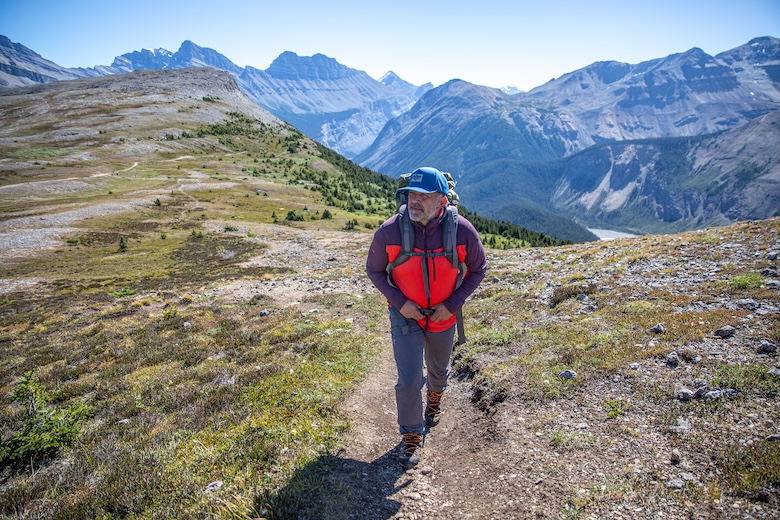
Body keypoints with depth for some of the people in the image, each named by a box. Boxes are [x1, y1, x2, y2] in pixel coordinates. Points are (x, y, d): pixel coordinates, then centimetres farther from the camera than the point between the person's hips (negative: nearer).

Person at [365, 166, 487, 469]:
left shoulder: (462, 231, -21)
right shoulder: (389, 231, -21)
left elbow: (478, 270, -4)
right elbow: (374, 270, -5)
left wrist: (453, 304, -14)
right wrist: (399, 301, -17)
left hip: (443, 316, 2)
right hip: (405, 315, -1)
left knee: (439, 369, 24)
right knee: (409, 380, -5)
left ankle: (435, 398, 59)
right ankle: (412, 435, 22)